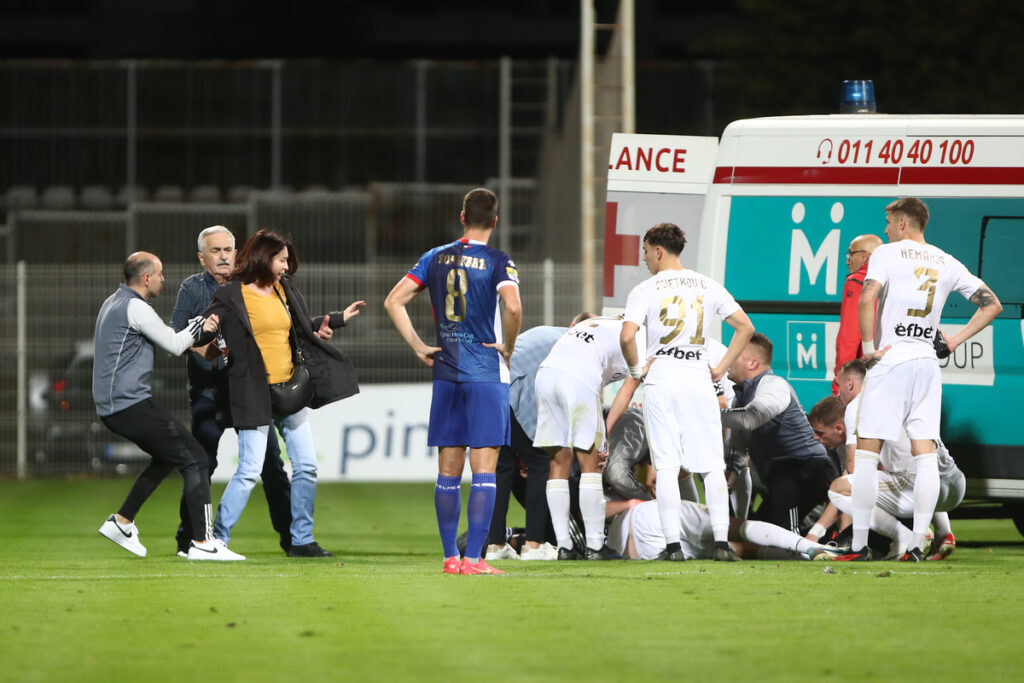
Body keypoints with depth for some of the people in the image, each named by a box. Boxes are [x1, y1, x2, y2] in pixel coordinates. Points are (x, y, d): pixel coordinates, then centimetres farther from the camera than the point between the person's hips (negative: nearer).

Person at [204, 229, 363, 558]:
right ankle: (217, 539, -1)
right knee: (249, 471, -10)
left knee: (306, 467, 7)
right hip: (254, 394, -7)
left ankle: (301, 540, 17)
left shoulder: (286, 290, 12)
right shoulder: (231, 296, -7)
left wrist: (339, 319, 28)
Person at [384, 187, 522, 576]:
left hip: (445, 372, 4)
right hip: (487, 373, -4)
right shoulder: (497, 262, -7)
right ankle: (473, 558, -10)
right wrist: (509, 348, -8)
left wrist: (418, 347, 8)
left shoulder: (436, 259, 7)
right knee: (484, 468, -4)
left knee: (449, 470, 9)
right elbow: (512, 306, -24)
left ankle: (450, 557, 12)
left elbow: (393, 302, 5)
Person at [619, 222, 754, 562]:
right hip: (698, 381, 2)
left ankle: (673, 543, -5)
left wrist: (636, 370, 0)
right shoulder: (707, 286, 8)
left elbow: (627, 336, -15)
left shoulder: (644, 291, -3)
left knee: (666, 467, 0)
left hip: (660, 381, -2)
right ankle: (721, 541, -1)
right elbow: (745, 326, 6)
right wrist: (721, 368, 8)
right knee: (713, 466, 4)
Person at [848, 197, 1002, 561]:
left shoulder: (887, 253, -4)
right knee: (925, 455, 3)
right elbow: (992, 304, 14)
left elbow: (867, 299, -20)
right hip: (928, 363, 5)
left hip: (890, 359, -5)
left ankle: (859, 543, -3)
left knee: (866, 452, 0)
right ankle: (918, 542, -3)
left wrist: (869, 346, -10)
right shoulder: (946, 262, 11)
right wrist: (954, 341, 12)